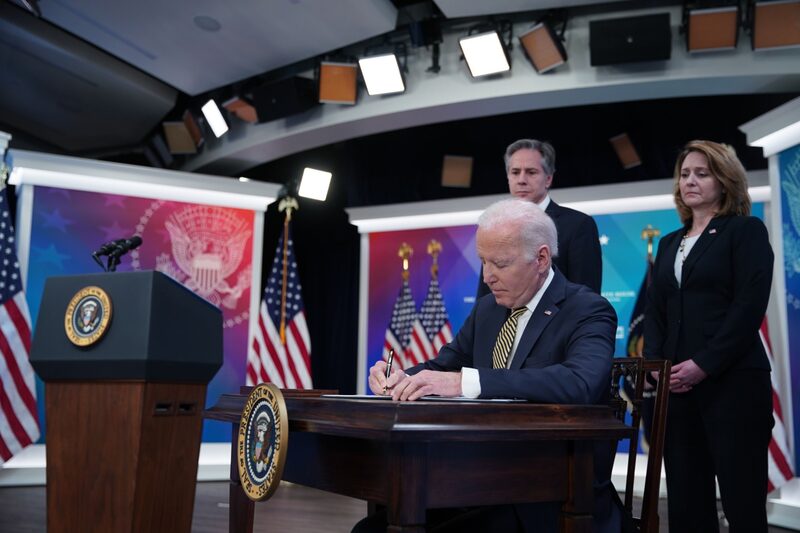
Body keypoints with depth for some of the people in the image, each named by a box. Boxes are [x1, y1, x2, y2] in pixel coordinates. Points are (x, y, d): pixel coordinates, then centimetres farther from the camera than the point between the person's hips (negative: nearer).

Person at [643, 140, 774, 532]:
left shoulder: (747, 230, 2)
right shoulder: (670, 243, 19)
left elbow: (750, 305, -9)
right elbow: (655, 311, 15)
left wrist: (704, 364, -15)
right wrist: (655, 364, -2)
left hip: (733, 381, -5)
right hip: (677, 384, 5)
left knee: (742, 500, -3)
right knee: (685, 499, 5)